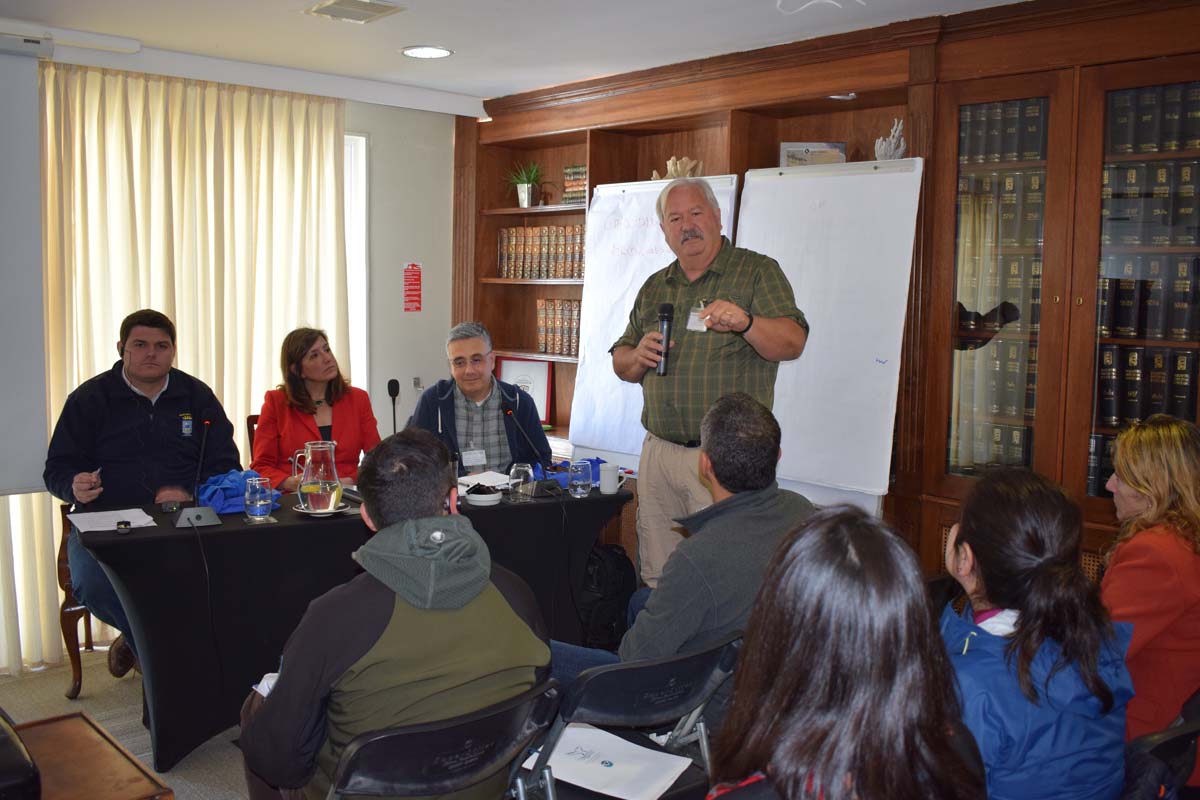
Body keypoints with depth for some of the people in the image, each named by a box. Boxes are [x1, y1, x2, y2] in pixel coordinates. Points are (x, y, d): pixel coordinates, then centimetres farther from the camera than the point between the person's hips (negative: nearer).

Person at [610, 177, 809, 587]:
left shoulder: (758, 272, 1)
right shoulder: (654, 287, 16)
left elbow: (792, 344, -11)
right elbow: (621, 363, 21)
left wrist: (745, 322, -31)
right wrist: (638, 356, -3)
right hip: (659, 453, 5)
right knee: (657, 580, 9)